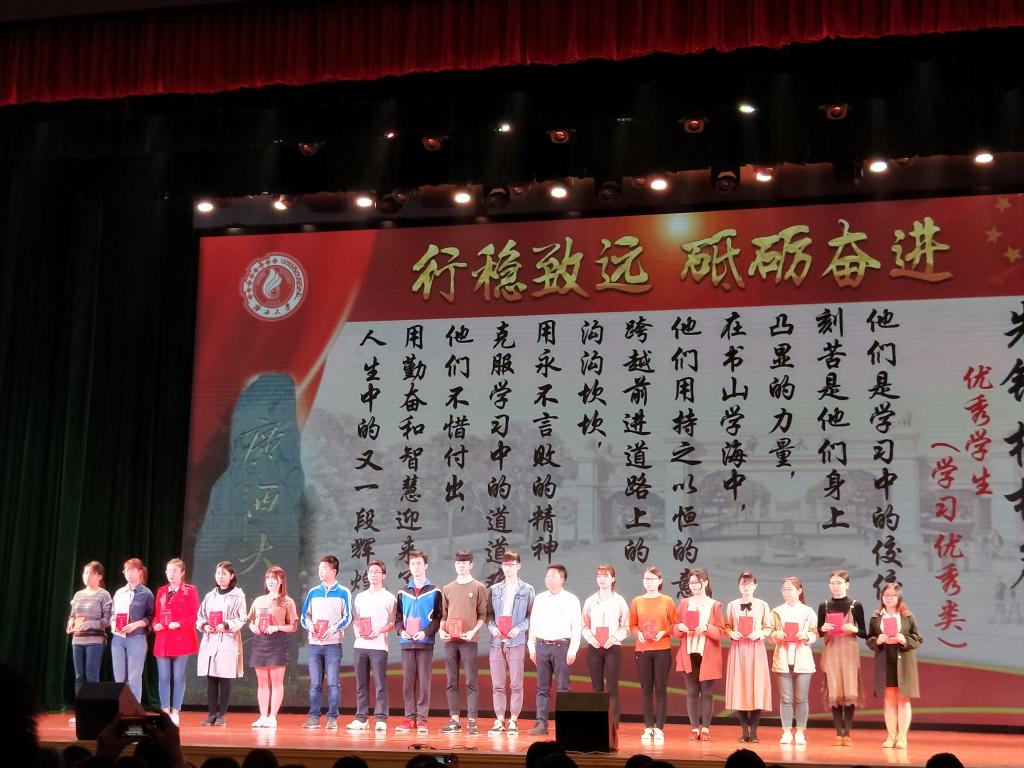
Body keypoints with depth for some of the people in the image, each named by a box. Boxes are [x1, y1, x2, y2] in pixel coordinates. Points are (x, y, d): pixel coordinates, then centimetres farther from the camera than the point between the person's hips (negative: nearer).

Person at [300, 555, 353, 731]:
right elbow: (304, 616, 15)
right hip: (314, 643, 3)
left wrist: (333, 629, -15)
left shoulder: (343, 592, 3)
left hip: (333, 643, -3)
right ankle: (314, 716, 9)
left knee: (333, 683, -4)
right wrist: (310, 626, -5)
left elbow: (347, 617, 0)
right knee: (315, 683, 4)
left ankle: (332, 718, 0)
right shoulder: (313, 592, 13)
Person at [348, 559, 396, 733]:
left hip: (378, 645, -4)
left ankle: (380, 719, -5)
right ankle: (361, 718, 10)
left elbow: (392, 623, 1)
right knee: (361, 684, 5)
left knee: (380, 684, -6)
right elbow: (355, 619, 19)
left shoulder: (389, 598, 4)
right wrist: (357, 630, -2)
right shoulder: (360, 597, 17)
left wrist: (379, 631, -15)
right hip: (360, 645, 4)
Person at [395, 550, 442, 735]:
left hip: (425, 643, -3)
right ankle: (409, 718, 8)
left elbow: (438, 618, 0)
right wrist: (401, 630, -5)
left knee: (424, 681, -3)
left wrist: (426, 632, -14)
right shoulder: (403, 592, 12)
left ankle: (422, 719, 0)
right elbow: (398, 617, 13)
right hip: (407, 643, 3)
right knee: (408, 681, 3)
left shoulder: (434, 592, 2)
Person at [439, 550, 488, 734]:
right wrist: (441, 630, 0)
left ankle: (471, 721, -4)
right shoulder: (447, 589, 14)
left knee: (471, 682, -5)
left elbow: (483, 615, 1)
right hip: (450, 641, 4)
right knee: (452, 682, 5)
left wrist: (473, 631, -12)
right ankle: (454, 721, 9)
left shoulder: (478, 588, 3)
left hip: (469, 641, -4)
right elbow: (443, 614, 17)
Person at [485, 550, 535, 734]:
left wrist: (519, 628, -11)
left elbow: (532, 615, 3)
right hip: (497, 641, 3)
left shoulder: (527, 590, 6)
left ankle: (513, 721, 1)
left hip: (516, 642, -3)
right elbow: (489, 613, 14)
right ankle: (499, 720, 9)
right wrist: (492, 627, -5)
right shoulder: (494, 590, 13)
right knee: (497, 685, 3)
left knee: (516, 684, -4)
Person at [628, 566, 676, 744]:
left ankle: (659, 729, 4)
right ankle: (648, 728, 10)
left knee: (661, 689, 0)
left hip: (662, 649, -2)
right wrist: (638, 633, -11)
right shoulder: (637, 601, 6)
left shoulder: (667, 601, 1)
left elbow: (674, 625, 3)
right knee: (646, 689, 4)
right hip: (642, 649, 2)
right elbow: (632, 625, 9)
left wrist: (664, 632, -14)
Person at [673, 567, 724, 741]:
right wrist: (680, 627, -13)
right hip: (689, 654, 2)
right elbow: (675, 630, 10)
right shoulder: (684, 603, 10)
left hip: (708, 655, -2)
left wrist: (707, 628, -19)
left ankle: (705, 728, 5)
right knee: (691, 692, 3)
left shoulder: (715, 605, 3)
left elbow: (720, 632, -1)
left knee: (707, 692, 0)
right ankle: (694, 728, 8)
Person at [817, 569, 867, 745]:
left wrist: (854, 629, -16)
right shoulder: (824, 606, 7)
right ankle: (838, 733, 7)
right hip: (831, 652, 2)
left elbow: (864, 633, 4)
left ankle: (847, 733, 2)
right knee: (834, 694, 0)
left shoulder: (855, 606, 2)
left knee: (850, 692, -6)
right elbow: (818, 632, 12)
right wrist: (823, 629, -10)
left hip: (850, 652, -2)